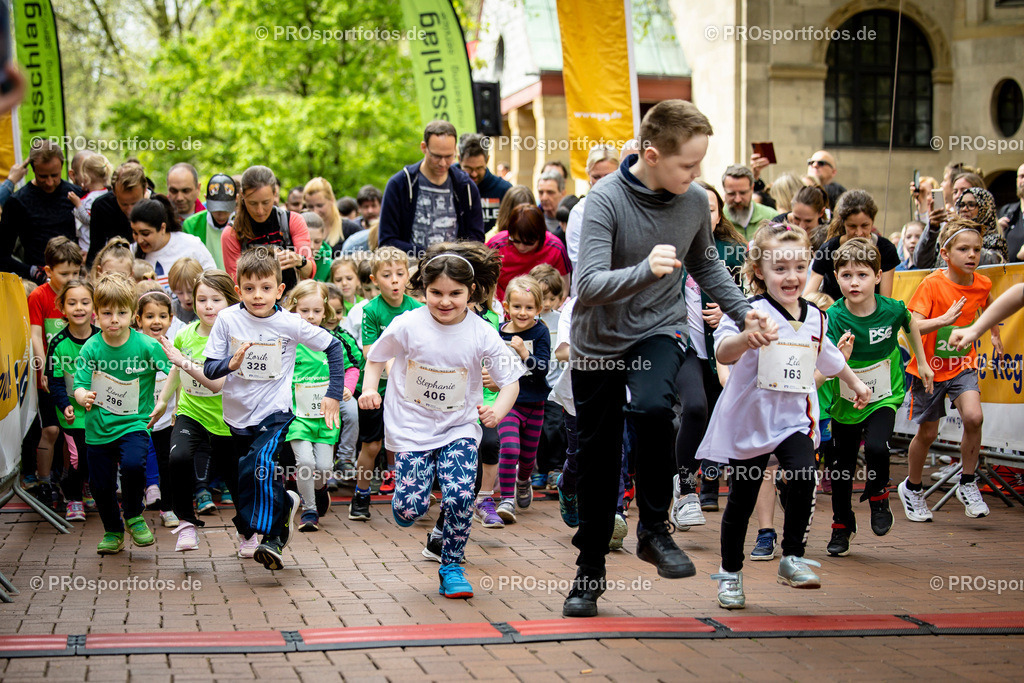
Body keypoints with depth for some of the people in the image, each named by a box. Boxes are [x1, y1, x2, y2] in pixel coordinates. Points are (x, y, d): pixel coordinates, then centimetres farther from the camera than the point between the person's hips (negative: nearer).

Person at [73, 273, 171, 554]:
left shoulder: (146, 345, -9)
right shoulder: (91, 348, -5)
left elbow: (173, 371, -4)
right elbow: (80, 384, -6)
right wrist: (83, 396, -27)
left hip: (134, 423, -3)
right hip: (98, 427, 3)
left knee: (133, 465, -28)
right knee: (101, 485, 9)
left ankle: (133, 516, 1)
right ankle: (112, 531, 35)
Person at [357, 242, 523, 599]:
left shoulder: (481, 334, -11)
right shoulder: (408, 326, -12)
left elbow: (511, 380, -4)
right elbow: (375, 358, 4)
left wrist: (498, 410, -23)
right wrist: (369, 389, -13)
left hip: (459, 428, 1)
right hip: (411, 428, 0)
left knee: (460, 497, -17)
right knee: (410, 509, -9)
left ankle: (451, 566, 6)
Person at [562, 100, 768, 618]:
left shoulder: (694, 201, -6)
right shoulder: (606, 200, -20)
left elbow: (705, 264, 16)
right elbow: (589, 286, -30)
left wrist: (743, 311, 6)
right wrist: (645, 271, -46)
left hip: (659, 330, 1)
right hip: (600, 339, -1)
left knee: (653, 407, -30)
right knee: (598, 459, 7)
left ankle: (654, 528, -11)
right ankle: (590, 572, 24)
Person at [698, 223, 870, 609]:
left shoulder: (815, 318, 5)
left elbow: (828, 356, 27)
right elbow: (723, 353, -33)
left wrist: (855, 382, 40)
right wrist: (746, 338, -54)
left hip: (794, 418, 4)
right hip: (749, 418, -3)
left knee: (804, 478, -21)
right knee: (742, 498, 7)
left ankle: (793, 558, -5)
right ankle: (730, 572, 24)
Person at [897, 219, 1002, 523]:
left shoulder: (982, 284, -5)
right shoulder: (932, 284, -20)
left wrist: (995, 335, 25)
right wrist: (944, 320, -41)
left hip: (962, 364, 3)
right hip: (930, 365, -3)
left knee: (973, 417, -21)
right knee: (927, 433, 7)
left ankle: (968, 485, -2)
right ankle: (912, 487, 33)